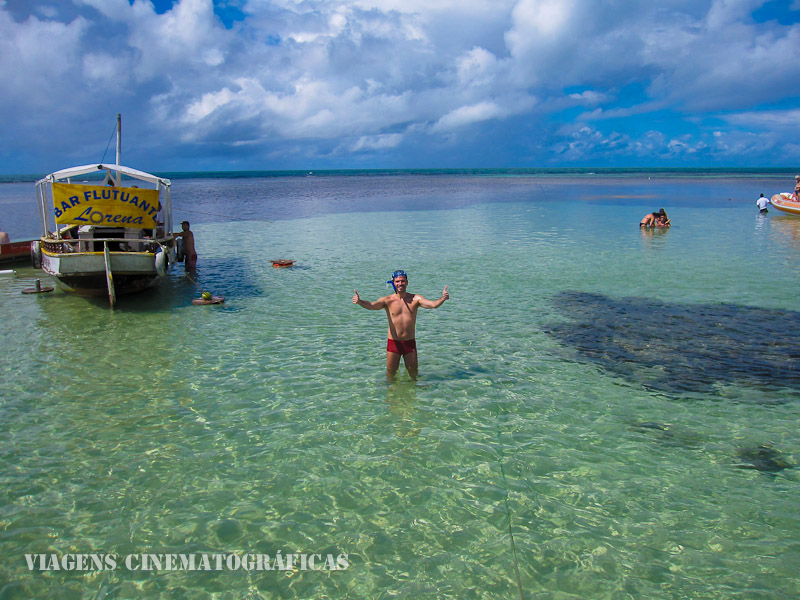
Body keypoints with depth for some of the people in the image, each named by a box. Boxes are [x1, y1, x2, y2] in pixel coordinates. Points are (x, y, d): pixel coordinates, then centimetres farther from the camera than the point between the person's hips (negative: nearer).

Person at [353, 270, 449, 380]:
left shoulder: (415, 299, -2)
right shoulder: (387, 300, -5)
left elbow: (433, 304, -16)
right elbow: (371, 306, -21)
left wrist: (442, 299, -38)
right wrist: (359, 302, -42)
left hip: (410, 342, 1)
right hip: (393, 342, -1)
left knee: (413, 371, 11)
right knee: (390, 372, 8)